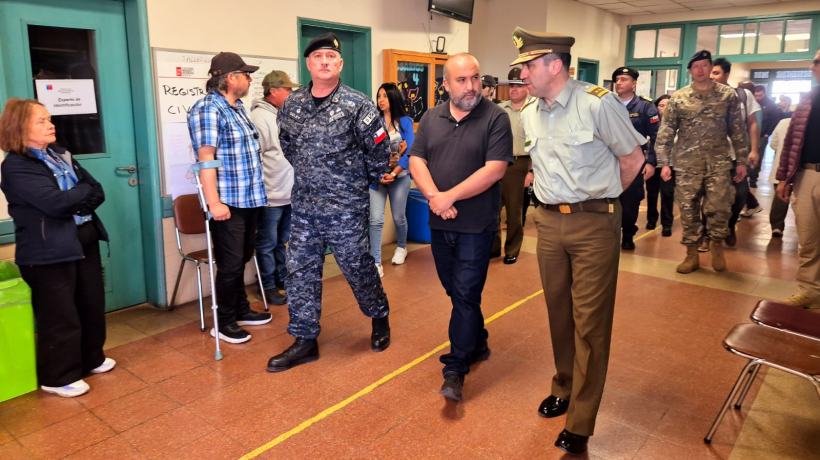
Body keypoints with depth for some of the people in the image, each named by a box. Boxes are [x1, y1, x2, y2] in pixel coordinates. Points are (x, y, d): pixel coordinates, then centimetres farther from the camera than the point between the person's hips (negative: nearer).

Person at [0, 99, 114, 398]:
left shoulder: (61, 155, 11)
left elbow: (98, 194, 5)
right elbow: (56, 202, -24)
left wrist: (73, 204, -14)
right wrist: (83, 190, -7)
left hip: (84, 242, 8)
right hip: (48, 252, -7)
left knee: (92, 305, 17)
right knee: (60, 316, 3)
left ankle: (91, 359, 36)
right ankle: (58, 377, 20)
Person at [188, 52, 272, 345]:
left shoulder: (237, 107, 14)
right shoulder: (207, 109, -13)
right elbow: (205, 158, -19)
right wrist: (214, 203, -23)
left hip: (249, 198, 9)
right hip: (228, 201, -8)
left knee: (242, 259, 18)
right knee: (230, 264, -1)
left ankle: (241, 310, 33)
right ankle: (224, 323, 14)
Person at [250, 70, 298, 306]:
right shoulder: (259, 117, -15)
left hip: (290, 194, 8)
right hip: (270, 196, -8)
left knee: (284, 241, 18)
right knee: (267, 243, 6)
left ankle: (283, 281, 31)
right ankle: (268, 286, 18)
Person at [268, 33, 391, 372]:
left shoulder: (358, 106, -10)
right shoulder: (292, 105, 5)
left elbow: (378, 151, -4)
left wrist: (363, 181, 7)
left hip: (346, 208, -5)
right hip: (303, 207, 5)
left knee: (358, 268, 7)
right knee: (300, 272, 7)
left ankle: (379, 318, 34)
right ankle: (305, 340, 19)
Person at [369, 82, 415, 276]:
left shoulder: (405, 121, -1)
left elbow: (410, 151, -8)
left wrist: (394, 173, -17)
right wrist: (378, 174, -18)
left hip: (399, 176, 0)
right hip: (377, 176, 0)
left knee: (398, 217, 12)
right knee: (375, 220, -8)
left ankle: (401, 247, 40)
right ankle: (376, 262, -3)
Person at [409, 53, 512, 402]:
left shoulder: (496, 118, -7)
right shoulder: (432, 118, 8)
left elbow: (495, 169, -16)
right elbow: (416, 160, 3)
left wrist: (450, 197, -17)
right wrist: (433, 196, -15)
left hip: (475, 225, -5)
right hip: (439, 223, 5)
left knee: (465, 295, -2)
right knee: (455, 291, 16)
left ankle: (455, 370, 8)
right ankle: (478, 344, 38)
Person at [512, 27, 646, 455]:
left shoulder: (598, 103, -13)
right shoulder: (529, 114, 7)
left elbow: (633, 159, -3)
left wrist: (599, 199, 5)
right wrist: (550, 196, 14)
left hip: (594, 224, -6)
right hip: (548, 222, 6)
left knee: (590, 320, 1)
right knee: (558, 311, 15)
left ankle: (580, 422, 12)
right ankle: (564, 387, 35)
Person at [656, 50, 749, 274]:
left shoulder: (728, 95, 4)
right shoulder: (678, 98, 2)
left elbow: (738, 130, 6)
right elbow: (665, 132, 0)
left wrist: (741, 161, 4)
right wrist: (664, 163, -7)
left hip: (719, 163, 0)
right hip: (686, 164, 0)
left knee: (720, 208, -5)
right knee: (688, 210, 4)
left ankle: (717, 247, 21)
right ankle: (692, 254, 17)